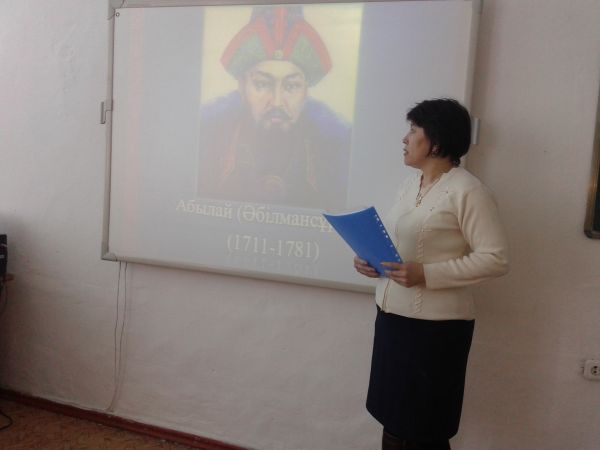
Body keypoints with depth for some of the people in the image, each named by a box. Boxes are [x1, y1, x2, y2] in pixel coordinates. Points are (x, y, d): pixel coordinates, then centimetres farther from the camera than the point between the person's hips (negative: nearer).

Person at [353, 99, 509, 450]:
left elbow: (496, 259, -17)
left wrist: (426, 274, -24)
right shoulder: (411, 184, 12)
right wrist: (372, 261, 0)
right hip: (393, 315, 8)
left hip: (435, 325, -7)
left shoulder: (467, 190, -13)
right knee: (393, 421, 17)